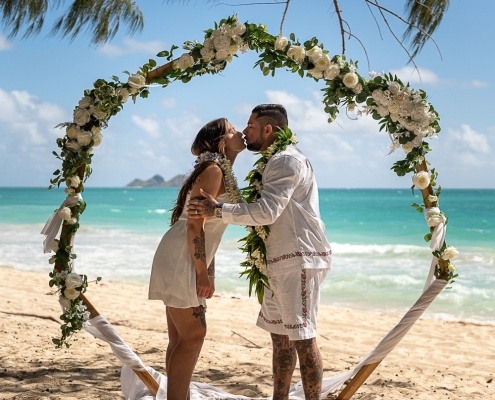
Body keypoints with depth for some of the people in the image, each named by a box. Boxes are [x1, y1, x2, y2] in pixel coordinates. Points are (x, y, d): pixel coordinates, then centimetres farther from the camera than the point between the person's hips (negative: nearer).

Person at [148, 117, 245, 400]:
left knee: (184, 336, 13)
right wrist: (203, 272, -19)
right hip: (180, 259, -10)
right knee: (193, 335, -7)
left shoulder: (223, 172, 16)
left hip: (188, 260, 10)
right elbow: (194, 223, -20)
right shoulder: (213, 170, -14)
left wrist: (207, 270, 17)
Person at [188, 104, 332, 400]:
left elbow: (267, 211, -24)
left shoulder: (286, 160, -13)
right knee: (280, 335, 13)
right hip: (284, 260, 11)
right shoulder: (277, 161, 21)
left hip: (300, 259, -11)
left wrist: (219, 210, -25)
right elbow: (269, 212, 24)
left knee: (302, 337, -9)